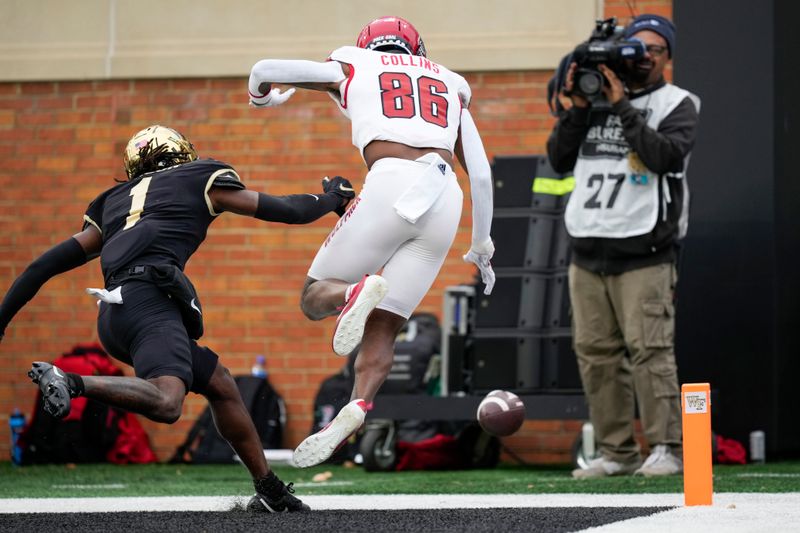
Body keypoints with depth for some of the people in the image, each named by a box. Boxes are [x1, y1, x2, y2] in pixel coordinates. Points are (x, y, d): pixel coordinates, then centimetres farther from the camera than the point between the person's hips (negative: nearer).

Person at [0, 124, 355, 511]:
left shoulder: (114, 201, 32)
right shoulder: (201, 178, 21)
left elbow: (45, 265, 24)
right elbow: (289, 211, 25)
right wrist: (333, 196, 44)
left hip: (112, 319, 7)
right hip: (147, 298, -7)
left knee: (220, 384, 19)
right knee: (166, 403, -28)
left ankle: (269, 490, 20)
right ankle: (70, 383, -44)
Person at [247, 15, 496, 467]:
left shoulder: (351, 69, 22)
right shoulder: (450, 85, 29)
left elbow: (265, 69, 23)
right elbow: (481, 174, 24)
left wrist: (262, 98, 47)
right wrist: (482, 244, 35)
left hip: (391, 184, -3)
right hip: (447, 200, 3)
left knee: (315, 297, 10)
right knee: (382, 329, 6)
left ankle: (356, 292, -24)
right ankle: (355, 410, -20)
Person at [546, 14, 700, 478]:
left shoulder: (677, 104, 4)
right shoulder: (596, 99, 16)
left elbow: (667, 154, -15)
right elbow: (560, 158, 11)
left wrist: (623, 107, -13)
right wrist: (579, 107, -1)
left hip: (644, 255, -5)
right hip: (588, 252, 5)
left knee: (649, 350, -12)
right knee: (596, 353, 4)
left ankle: (667, 448, -9)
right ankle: (617, 451, 10)